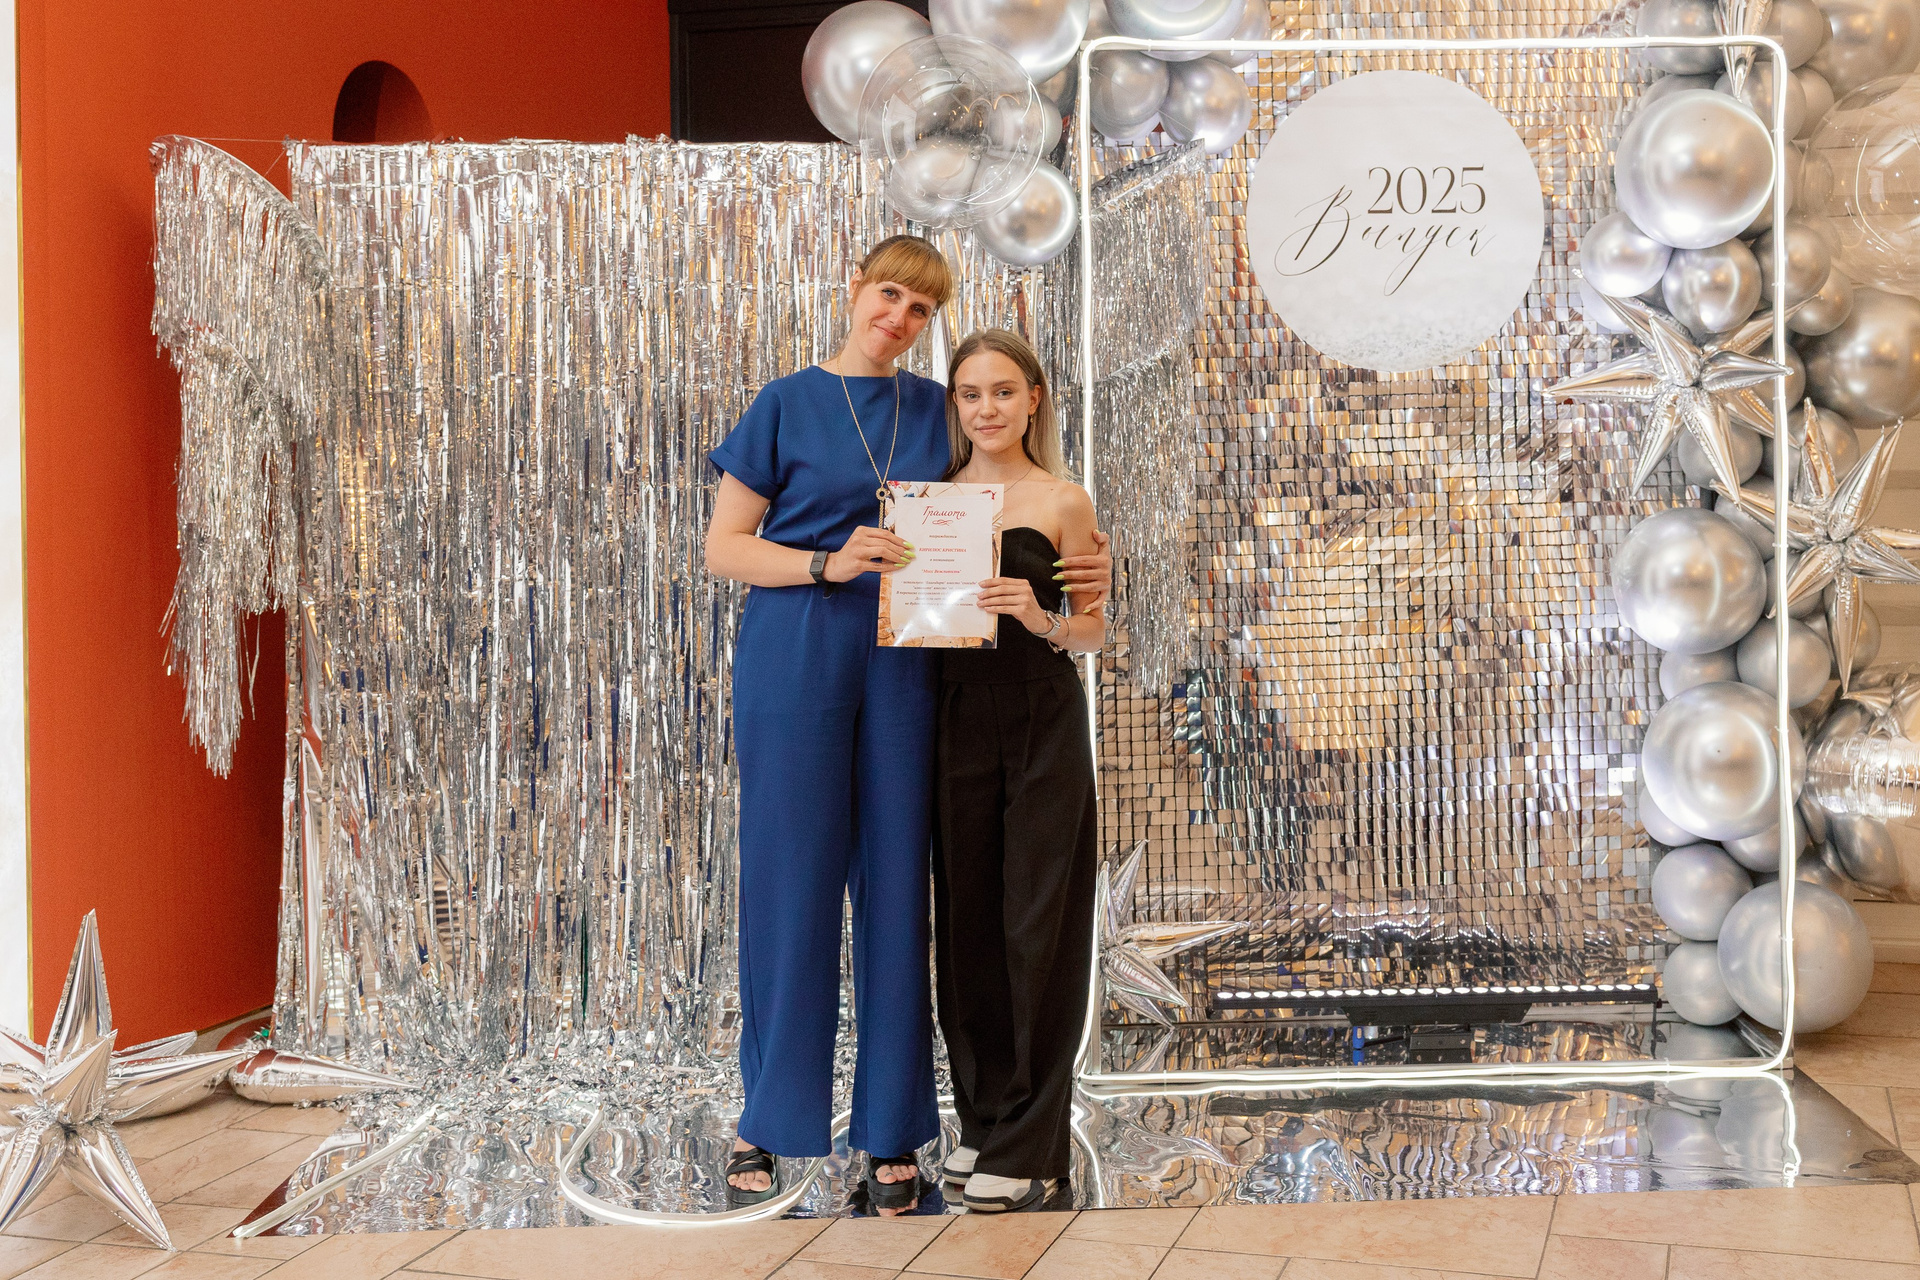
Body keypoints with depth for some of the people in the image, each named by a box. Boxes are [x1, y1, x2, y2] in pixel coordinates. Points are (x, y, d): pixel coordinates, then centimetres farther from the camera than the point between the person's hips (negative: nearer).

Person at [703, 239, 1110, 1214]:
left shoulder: (935, 410, 13)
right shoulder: (788, 404, 4)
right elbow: (723, 548, 0)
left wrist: (1091, 566, -1)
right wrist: (829, 562, -15)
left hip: (903, 665, 3)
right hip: (794, 659, -2)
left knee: (894, 884, 4)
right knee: (789, 880, 0)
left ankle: (890, 1133, 12)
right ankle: (764, 1124, 14)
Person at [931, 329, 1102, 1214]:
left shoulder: (1062, 502, 0)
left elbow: (1095, 630, 0)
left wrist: (1041, 619, -19)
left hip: (1044, 725, -3)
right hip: (958, 722, 3)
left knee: (1037, 925, 0)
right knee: (966, 923, 8)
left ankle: (1027, 1147, 7)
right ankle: (981, 1116, 23)